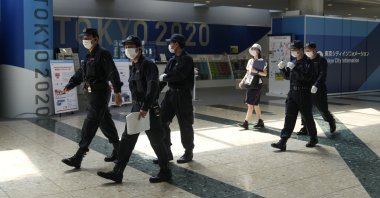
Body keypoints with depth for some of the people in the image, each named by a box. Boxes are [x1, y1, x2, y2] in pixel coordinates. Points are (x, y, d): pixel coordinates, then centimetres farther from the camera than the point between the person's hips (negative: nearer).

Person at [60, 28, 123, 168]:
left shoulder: (103, 54, -12)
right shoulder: (89, 56, 16)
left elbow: (113, 73, -18)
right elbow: (80, 74, 21)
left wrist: (117, 92, -23)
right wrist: (68, 87, 12)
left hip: (100, 93, -9)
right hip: (92, 94, 9)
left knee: (89, 124, -10)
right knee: (105, 123, 15)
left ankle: (78, 158, -9)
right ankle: (118, 149, 27)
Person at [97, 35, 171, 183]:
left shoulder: (148, 65, -14)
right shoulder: (133, 66, 12)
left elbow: (152, 87, -24)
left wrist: (145, 108, -27)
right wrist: (136, 106, 15)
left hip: (149, 109, -8)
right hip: (136, 107, 9)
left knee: (156, 141, 2)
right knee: (127, 139, 8)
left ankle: (165, 172, 17)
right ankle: (117, 172, 13)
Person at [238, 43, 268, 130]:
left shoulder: (261, 61, -6)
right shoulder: (250, 61, 14)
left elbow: (265, 74, -9)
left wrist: (256, 71, -20)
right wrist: (242, 81, 14)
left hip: (257, 84, -7)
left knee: (250, 104, -10)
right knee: (255, 104, 10)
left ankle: (246, 123, -11)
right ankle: (260, 122, 18)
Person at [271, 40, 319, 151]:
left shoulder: (307, 63, -10)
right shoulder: (294, 62, 12)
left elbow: (307, 77, -24)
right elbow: (288, 76, 19)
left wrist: (294, 68, -28)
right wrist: (282, 69, 1)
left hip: (304, 94, -6)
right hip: (292, 92, 6)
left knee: (307, 117, 7)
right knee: (289, 117, 1)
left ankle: (313, 139, 28)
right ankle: (282, 142, -3)